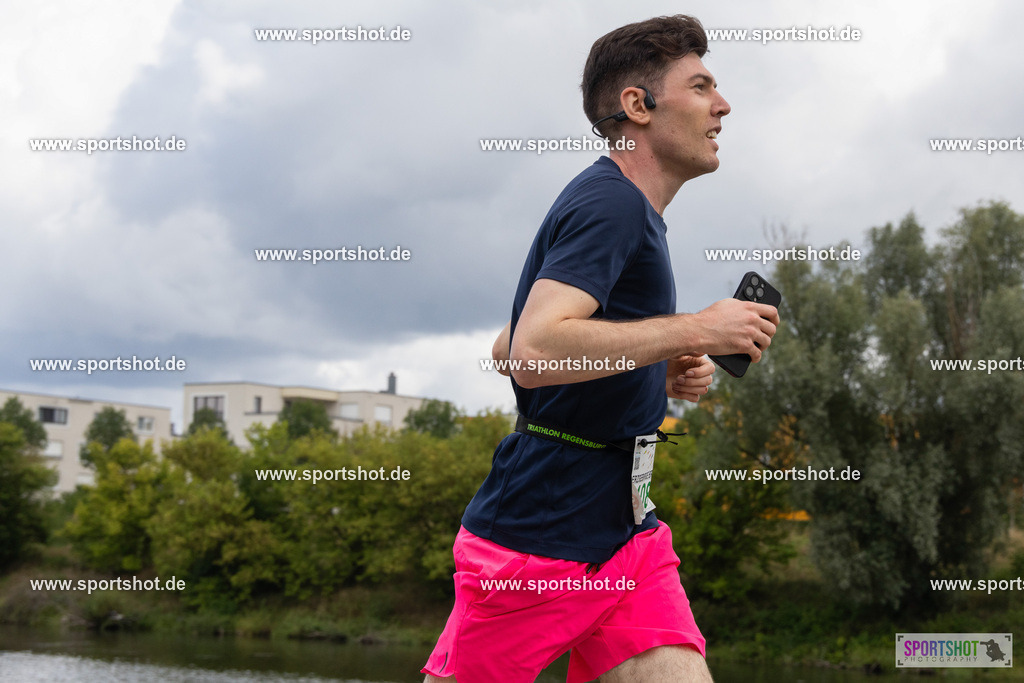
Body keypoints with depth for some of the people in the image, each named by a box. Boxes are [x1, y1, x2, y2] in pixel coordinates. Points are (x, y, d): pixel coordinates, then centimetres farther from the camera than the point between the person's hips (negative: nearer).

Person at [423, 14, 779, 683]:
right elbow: (534, 351, -27)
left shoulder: (628, 211, 18)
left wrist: (661, 376, 12)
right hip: (535, 542, -9)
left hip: (627, 529, 9)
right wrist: (696, 330, -21)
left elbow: (508, 349, 23)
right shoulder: (610, 201, -13)